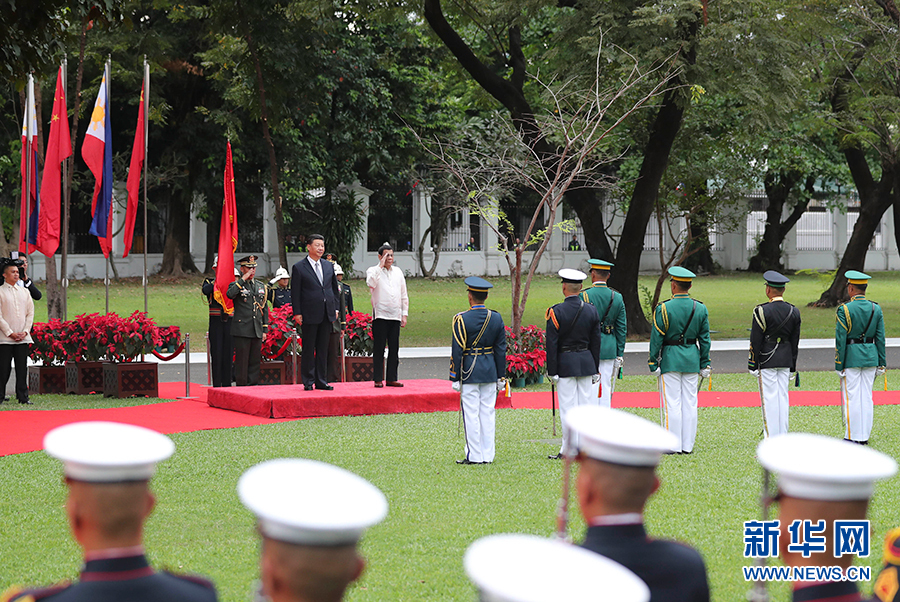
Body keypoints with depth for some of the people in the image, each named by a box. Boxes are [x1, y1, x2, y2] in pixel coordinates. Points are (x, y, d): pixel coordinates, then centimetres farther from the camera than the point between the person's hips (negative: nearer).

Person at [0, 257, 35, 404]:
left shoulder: (24, 291, 14)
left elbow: (30, 313, 12)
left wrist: (25, 331, -2)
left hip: (23, 337, 4)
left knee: (22, 368, 3)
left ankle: (23, 396, 6)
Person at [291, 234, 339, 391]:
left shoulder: (328, 266, 13)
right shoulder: (299, 268, -3)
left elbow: (334, 288, 19)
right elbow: (295, 293, -4)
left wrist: (335, 308, 11)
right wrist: (297, 313, -9)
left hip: (327, 314, 5)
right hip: (310, 315, -5)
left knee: (323, 349, 8)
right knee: (308, 349, 0)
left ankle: (321, 381, 13)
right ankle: (308, 382, 6)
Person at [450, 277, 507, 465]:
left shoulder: (462, 320, -12)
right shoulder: (496, 318, 2)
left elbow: (457, 352, -11)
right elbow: (501, 350, 6)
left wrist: (455, 378, -5)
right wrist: (501, 377, 13)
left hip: (469, 373, -5)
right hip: (490, 372, 5)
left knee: (471, 414, 0)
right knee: (487, 413, 9)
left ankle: (474, 456, 1)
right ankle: (487, 455, 12)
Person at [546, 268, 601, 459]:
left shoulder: (556, 312, -12)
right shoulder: (591, 310, 2)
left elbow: (552, 345, -11)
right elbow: (596, 342, 8)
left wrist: (552, 372, -6)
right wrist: (594, 369, 15)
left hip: (565, 363, -4)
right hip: (586, 363, 4)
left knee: (568, 407, -2)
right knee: (585, 404, 8)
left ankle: (569, 449, -1)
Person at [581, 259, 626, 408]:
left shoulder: (584, 296, -10)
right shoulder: (617, 298, 4)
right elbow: (622, 328, 6)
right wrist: (620, 354, 12)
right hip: (609, 349, 4)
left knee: (589, 387, -2)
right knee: (606, 387, 8)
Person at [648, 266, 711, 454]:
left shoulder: (663, 309, -11)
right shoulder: (700, 309, 2)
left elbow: (656, 339, -9)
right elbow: (704, 339, 6)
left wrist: (653, 364, -4)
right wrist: (704, 364, 12)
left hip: (670, 360, -4)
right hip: (692, 360, 4)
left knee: (672, 404, -1)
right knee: (690, 403, 7)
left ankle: (674, 446, 0)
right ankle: (688, 445, 9)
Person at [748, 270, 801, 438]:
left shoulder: (762, 311, -13)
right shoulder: (794, 312, 4)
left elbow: (755, 341, -11)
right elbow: (795, 342, 10)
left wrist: (752, 365, -5)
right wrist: (792, 367, 17)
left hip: (766, 360, -5)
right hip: (785, 360, 5)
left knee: (769, 399, -3)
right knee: (783, 397, 10)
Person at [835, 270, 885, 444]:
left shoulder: (844, 309, -12)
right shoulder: (876, 309, 2)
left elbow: (840, 340, -12)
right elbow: (880, 338, 4)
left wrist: (839, 365, -6)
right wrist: (881, 363, 10)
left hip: (851, 357, -5)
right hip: (870, 356, 5)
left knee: (851, 397, 0)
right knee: (867, 396, 10)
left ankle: (852, 438, 2)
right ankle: (865, 436, 14)